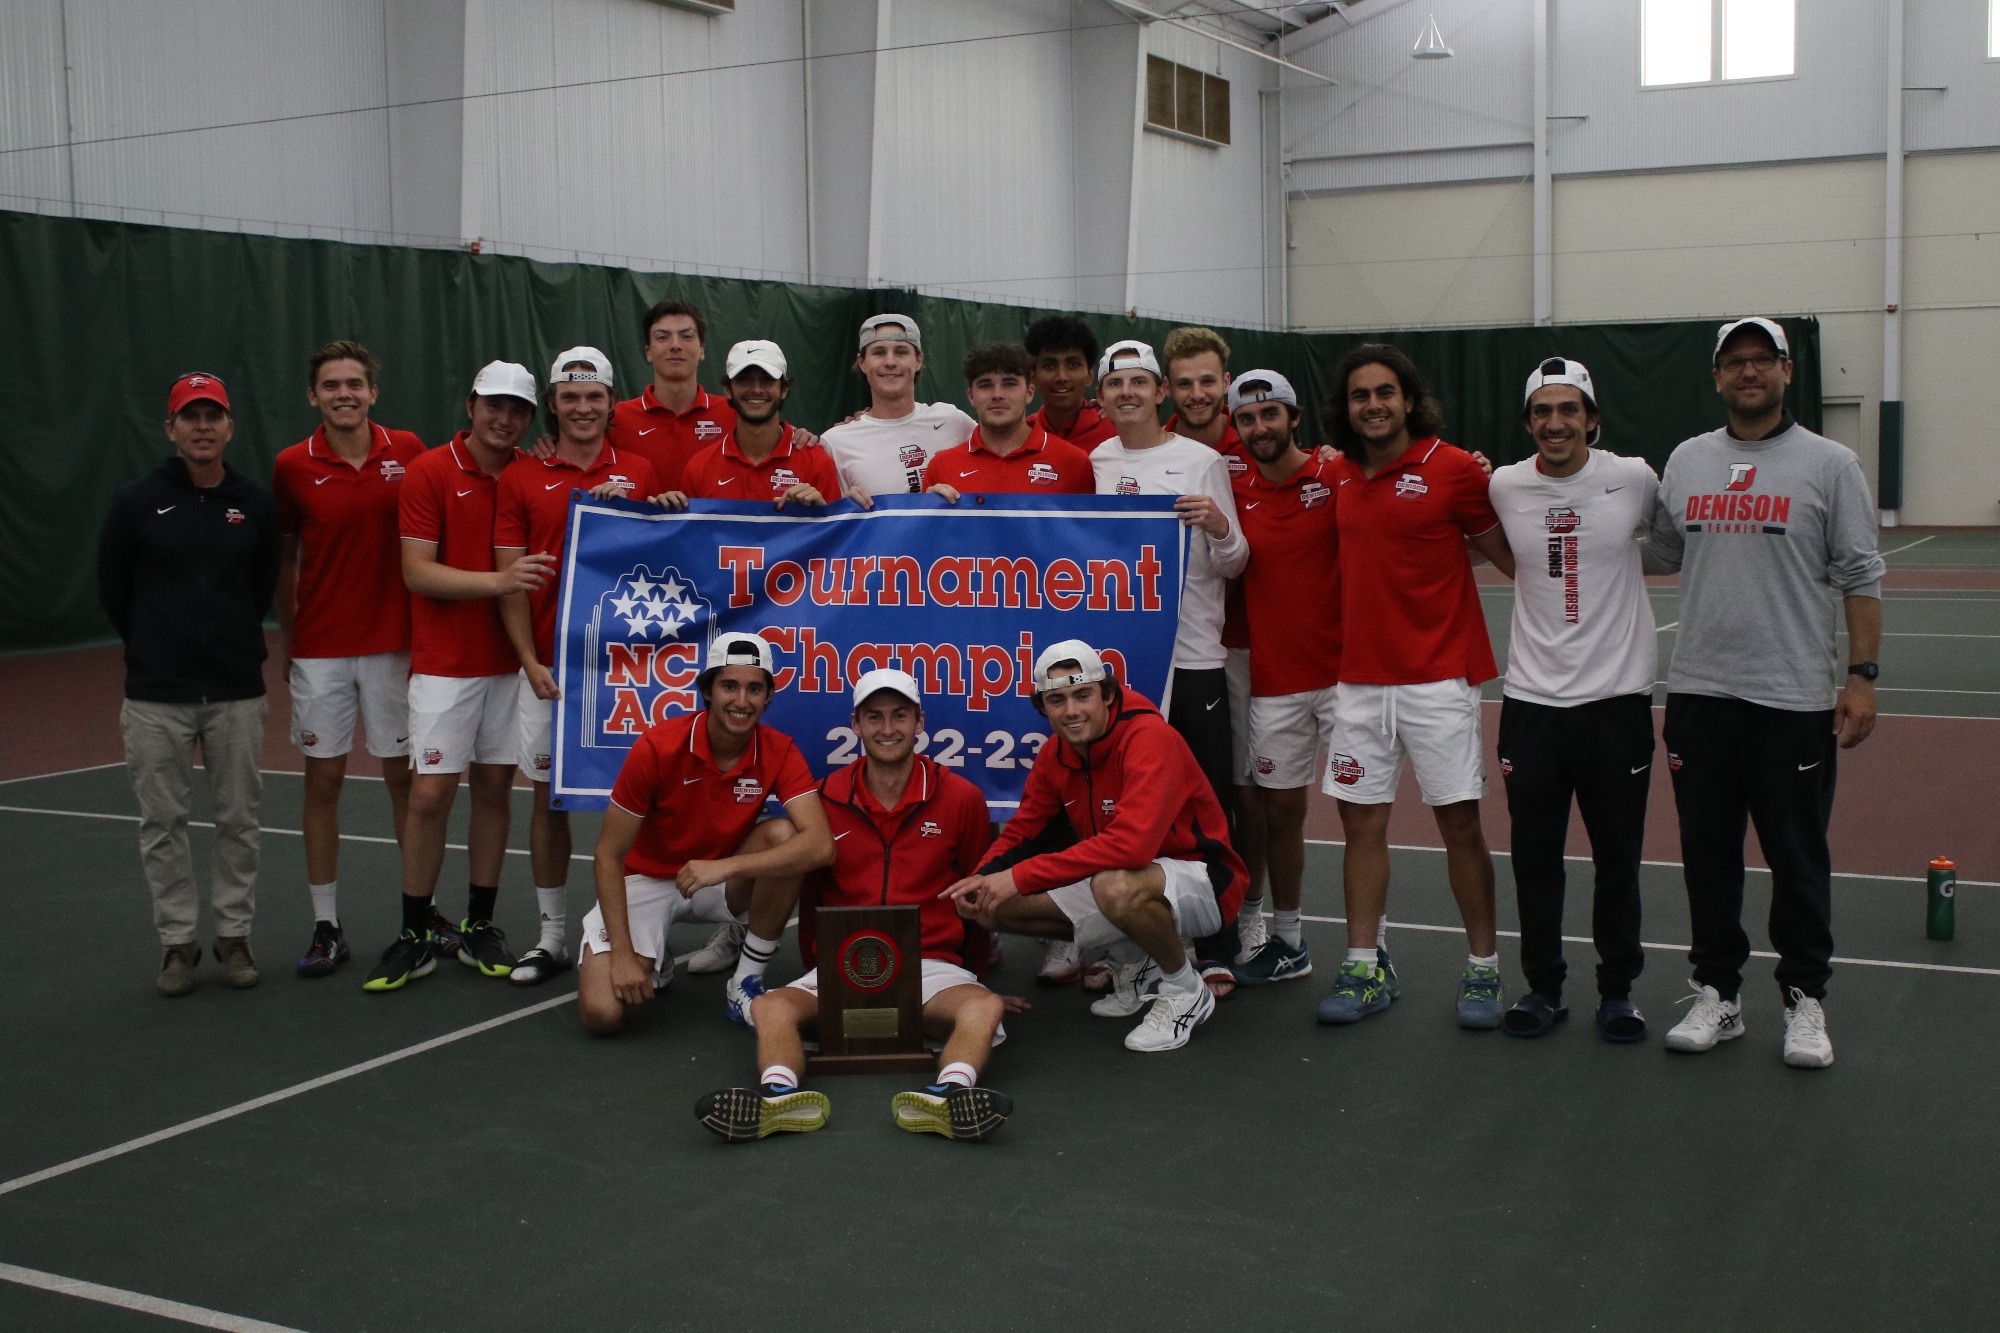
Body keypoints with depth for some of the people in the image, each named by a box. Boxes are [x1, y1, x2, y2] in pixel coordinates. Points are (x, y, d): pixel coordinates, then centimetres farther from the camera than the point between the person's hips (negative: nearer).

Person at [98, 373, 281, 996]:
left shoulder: (256, 505, 2)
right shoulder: (135, 501, -3)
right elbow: (112, 592, 7)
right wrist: (156, 649, 12)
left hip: (237, 692, 1)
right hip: (155, 696, -1)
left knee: (239, 819, 7)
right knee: (163, 821, 5)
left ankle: (234, 934, 20)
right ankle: (177, 941, 17)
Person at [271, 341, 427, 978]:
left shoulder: (408, 451, 0)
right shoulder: (293, 466, -1)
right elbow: (284, 558, 8)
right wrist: (290, 636, 5)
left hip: (395, 644, 0)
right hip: (321, 650, 0)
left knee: (404, 776, 6)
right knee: (322, 780, 4)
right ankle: (326, 927, 12)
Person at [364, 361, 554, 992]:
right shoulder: (429, 473, -6)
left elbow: (551, 559, 14)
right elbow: (417, 571, -12)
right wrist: (499, 580, -25)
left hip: (510, 661, 4)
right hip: (445, 663, -4)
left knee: (494, 787, 8)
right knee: (430, 793, -5)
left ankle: (479, 925, 19)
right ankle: (417, 934, 8)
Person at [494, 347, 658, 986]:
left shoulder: (639, 473, 6)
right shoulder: (520, 479, 6)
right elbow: (509, 579, 3)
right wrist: (530, 661, -6)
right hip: (548, 665, 1)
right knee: (548, 794, 6)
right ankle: (551, 936, 16)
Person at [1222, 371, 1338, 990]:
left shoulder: (1335, 476, -5)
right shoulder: (1235, 492, 5)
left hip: (1341, 671, -3)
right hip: (1273, 680, 4)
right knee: (1281, 809, 10)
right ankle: (1287, 942, 25)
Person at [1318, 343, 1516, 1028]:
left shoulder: (1453, 467, -7)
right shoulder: (1340, 475, 7)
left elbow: (1508, 553, -1)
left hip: (1438, 677, -4)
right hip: (1359, 676, 5)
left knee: (1460, 823, 0)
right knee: (1362, 821, 6)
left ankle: (1482, 969, 12)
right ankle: (1366, 967, 15)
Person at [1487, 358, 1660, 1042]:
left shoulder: (1634, 479, -5)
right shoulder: (1503, 487, -1)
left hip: (1618, 697, -1)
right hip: (1531, 701, 1)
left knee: (1618, 857, 7)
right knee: (1534, 856, 7)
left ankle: (1617, 990, 22)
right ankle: (1543, 986, 22)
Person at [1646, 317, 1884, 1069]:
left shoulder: (1829, 465, -1)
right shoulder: (1685, 461, 9)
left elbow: (1860, 578, -2)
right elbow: (1659, 555, 19)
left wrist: (1862, 676, -8)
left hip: (1794, 698, -3)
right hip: (1698, 694, 4)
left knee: (1799, 858, 4)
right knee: (1708, 853, 10)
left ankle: (1805, 1001, 18)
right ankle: (1718, 994, 22)